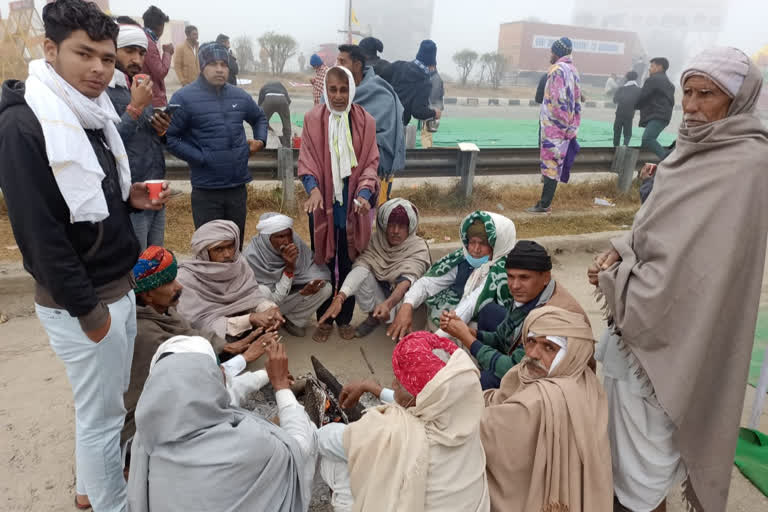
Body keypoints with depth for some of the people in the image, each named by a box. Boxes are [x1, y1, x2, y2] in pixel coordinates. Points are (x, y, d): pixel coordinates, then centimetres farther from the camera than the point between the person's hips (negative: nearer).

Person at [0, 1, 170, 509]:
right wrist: (86, 307, -19)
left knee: (108, 401, 23)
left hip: (119, 286, 9)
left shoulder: (93, 112, 9)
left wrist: (130, 197, 0)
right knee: (102, 414, 6)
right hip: (80, 300, -9)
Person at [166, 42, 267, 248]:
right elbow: (169, 137, -12)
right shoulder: (185, 98, -9)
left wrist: (260, 140, 10)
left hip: (238, 187, 5)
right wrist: (200, 158, -15)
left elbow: (259, 118, 26)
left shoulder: (240, 96, 7)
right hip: (206, 191, -4)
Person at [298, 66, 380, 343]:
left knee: (348, 263, 7)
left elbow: (370, 162, 0)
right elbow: (306, 160, -1)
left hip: (352, 204, 0)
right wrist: (313, 189, -19)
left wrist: (364, 192, -16)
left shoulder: (365, 121, -2)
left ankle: (345, 319, 24)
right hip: (323, 202, 0)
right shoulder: (313, 119, -2)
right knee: (323, 261, 8)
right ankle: (324, 319, 24)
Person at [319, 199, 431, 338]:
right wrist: (339, 298, -50)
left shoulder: (419, 247, -25)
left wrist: (388, 303, -63)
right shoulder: (376, 240, -17)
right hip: (381, 293, 3)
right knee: (361, 274, -24)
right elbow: (360, 267, -32)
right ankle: (374, 316, -2)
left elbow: (408, 280, -42)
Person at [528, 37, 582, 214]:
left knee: (550, 163, -6)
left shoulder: (558, 70, -12)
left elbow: (557, 101, -19)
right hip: (566, 127, 8)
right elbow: (577, 102, 15)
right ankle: (546, 202, 16)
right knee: (555, 164, 10)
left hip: (553, 125, -8)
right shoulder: (574, 70, 15)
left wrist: (563, 125, -13)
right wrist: (572, 128, 15)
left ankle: (544, 205, -2)